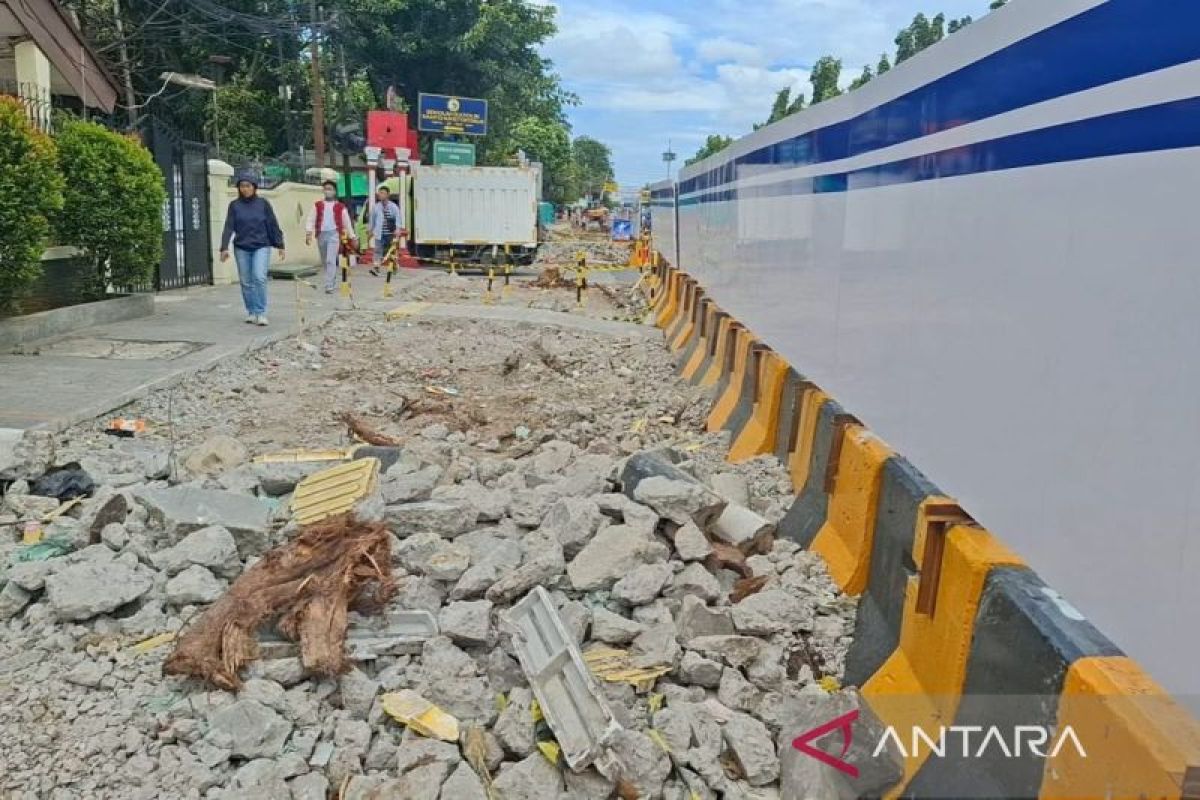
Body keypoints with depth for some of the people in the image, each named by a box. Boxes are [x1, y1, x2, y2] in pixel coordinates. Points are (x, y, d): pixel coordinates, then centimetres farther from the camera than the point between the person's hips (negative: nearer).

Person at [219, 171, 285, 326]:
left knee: (259, 277, -16)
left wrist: (280, 245, 2)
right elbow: (228, 227, -1)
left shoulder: (263, 203, 1)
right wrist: (224, 247, -10)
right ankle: (251, 312, 16)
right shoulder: (234, 205, 3)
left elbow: (273, 225, 4)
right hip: (241, 248, 2)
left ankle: (261, 313, -11)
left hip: (261, 246, -2)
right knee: (246, 282, 5)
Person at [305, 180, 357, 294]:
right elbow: (311, 220, 6)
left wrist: (352, 236, 13)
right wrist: (308, 232, -8)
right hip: (321, 234, 4)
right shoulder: (317, 205, 13)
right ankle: (333, 281, 32)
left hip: (334, 234, -4)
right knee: (325, 261, 13)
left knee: (331, 261, -15)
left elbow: (347, 222, 11)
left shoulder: (340, 206, 7)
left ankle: (329, 286, -17)